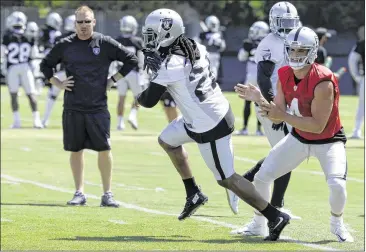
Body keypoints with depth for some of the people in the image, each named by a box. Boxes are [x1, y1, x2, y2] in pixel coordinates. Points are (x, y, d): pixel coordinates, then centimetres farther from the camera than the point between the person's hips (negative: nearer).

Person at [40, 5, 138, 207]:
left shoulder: (105, 44, -1)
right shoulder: (65, 45, 4)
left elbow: (131, 60, 5)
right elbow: (46, 65, 18)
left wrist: (113, 80, 1)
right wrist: (57, 83, 5)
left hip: (98, 107, -2)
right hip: (73, 108, 2)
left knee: (104, 149, -4)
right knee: (75, 150, 6)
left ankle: (107, 194, 4)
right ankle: (79, 193, 15)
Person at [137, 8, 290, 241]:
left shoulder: (169, 66, -22)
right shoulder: (195, 47, 0)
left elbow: (149, 101, -13)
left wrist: (139, 97, 11)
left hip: (210, 128, -9)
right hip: (219, 111, 9)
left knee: (227, 179, 0)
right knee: (167, 140, 25)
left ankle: (275, 217, 0)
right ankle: (194, 194, 31)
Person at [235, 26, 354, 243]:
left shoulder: (323, 82, -31)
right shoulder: (285, 76, -9)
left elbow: (318, 126, -31)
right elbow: (277, 117, -5)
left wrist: (284, 116, -34)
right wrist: (259, 99, -21)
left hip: (328, 141, -6)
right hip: (299, 138, 6)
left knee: (337, 185, -25)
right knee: (262, 176, 1)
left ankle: (337, 225, 6)